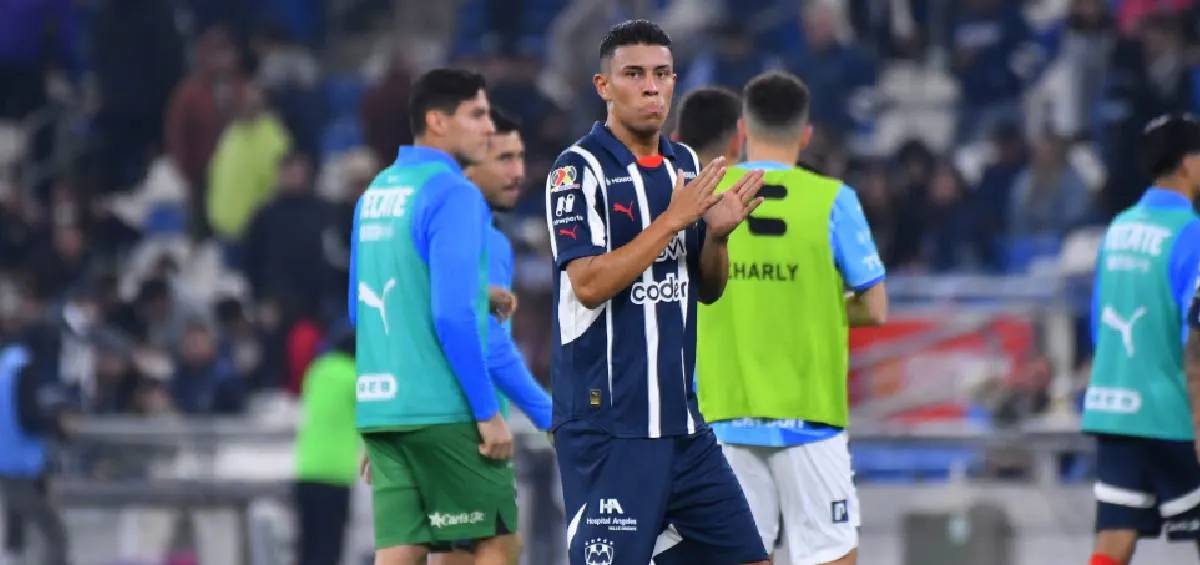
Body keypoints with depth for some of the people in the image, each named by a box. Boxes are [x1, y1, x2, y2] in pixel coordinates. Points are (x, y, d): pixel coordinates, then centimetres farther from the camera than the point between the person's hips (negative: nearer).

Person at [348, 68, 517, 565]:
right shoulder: (451, 194, -11)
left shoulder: (376, 193, 13)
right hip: (442, 407, -7)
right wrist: (488, 412, -14)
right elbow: (452, 314, -17)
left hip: (379, 403, 7)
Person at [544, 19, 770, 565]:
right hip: (606, 421, -7)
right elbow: (589, 284, -19)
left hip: (679, 415, 7)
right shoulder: (579, 169, -9)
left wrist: (716, 233, -4)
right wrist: (673, 219, -19)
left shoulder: (685, 165, 13)